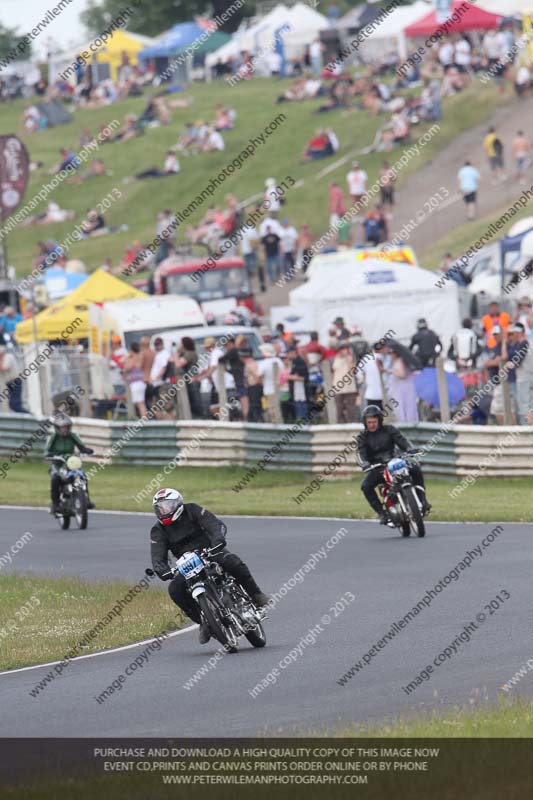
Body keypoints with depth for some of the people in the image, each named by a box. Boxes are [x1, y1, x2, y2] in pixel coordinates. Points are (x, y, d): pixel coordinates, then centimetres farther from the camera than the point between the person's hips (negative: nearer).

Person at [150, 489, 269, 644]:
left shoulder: (192, 510, -5)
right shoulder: (158, 531, 0)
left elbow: (215, 524, -17)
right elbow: (157, 557, -10)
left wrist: (218, 538, -40)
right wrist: (163, 570, -34)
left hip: (209, 553, -2)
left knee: (233, 562, -31)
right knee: (175, 589, -23)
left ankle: (256, 595, -15)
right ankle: (203, 621, -11)